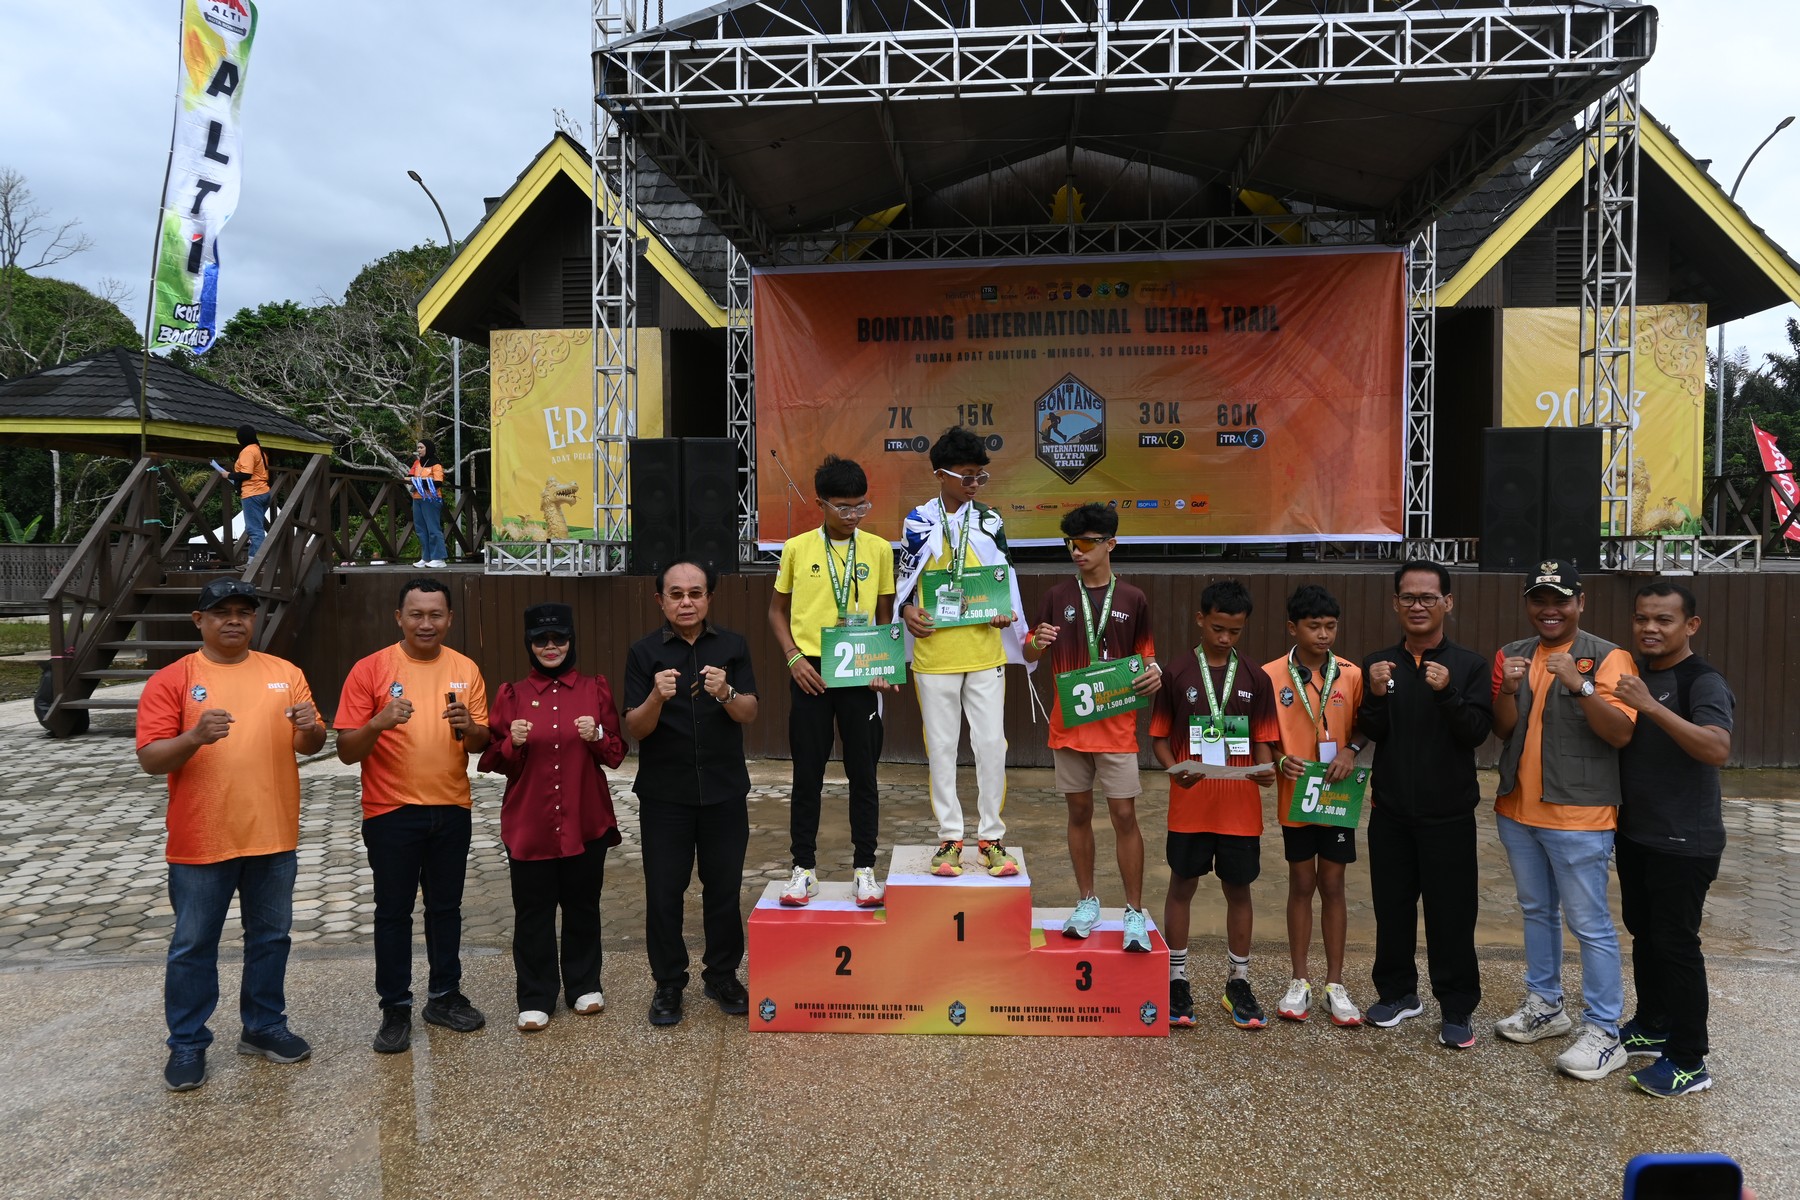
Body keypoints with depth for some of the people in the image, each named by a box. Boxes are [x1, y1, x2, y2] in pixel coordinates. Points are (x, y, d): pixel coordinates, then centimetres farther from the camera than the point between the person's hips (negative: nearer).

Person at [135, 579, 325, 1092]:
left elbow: (309, 746, 6)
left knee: (271, 938, 14)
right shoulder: (171, 680, -4)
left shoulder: (285, 673, 5)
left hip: (273, 836, 3)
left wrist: (309, 730, -17)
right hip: (200, 842, -3)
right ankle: (187, 1043, 23)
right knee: (193, 947, 9)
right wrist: (195, 737, -27)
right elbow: (149, 759, -8)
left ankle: (264, 1025, 29)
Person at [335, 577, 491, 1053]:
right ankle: (395, 1009, 17)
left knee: (446, 907, 13)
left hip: (451, 810, 3)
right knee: (393, 912, 6)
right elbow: (346, 751, -8)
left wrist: (469, 728, -16)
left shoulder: (465, 670, 3)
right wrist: (380, 722, -27)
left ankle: (445, 995, 26)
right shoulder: (370, 670, -7)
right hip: (391, 813, -3)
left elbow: (481, 745, 7)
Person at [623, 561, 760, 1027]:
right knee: (664, 891, 4)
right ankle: (668, 983, 19)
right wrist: (657, 698, -26)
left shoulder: (732, 646, 2)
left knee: (724, 887, 8)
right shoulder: (645, 652, -1)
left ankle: (723, 975, 24)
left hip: (725, 789, 1)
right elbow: (635, 729, -6)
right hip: (664, 792, -1)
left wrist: (726, 693, -27)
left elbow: (749, 713, -5)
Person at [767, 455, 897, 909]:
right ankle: (804, 868, 18)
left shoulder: (878, 549, 2)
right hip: (811, 672, 0)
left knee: (863, 772, 6)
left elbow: (884, 614, 8)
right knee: (807, 773, 6)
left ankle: (864, 868, 17)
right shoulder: (796, 548, 1)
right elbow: (777, 610, 9)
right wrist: (793, 658, -5)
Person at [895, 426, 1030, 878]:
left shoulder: (989, 521, 5)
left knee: (991, 743, 2)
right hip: (934, 651, 0)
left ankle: (991, 836, 15)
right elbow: (906, 577, 9)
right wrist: (907, 610, -10)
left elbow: (1005, 578, 9)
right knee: (941, 745, 6)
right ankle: (950, 836, 18)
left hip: (984, 651, 1)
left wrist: (1005, 614, -10)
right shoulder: (919, 521, 2)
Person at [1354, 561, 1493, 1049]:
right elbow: (1370, 734, -2)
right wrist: (1376, 696, -20)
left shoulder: (1469, 664, -3)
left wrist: (1447, 693, -27)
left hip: (1449, 813, -2)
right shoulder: (1378, 664, 4)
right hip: (1390, 811, 3)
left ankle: (1457, 1008, 16)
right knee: (1391, 906, 12)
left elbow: (1476, 733, -12)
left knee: (1451, 912, 2)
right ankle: (1397, 992, 28)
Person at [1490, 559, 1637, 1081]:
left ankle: (1604, 1033, 9)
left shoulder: (1607, 657, -10)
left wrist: (1580, 685, -32)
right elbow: (1504, 729, 2)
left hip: (1578, 815, -6)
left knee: (1590, 923, -1)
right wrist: (1507, 690, -17)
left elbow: (1622, 732, -19)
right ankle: (1544, 1005, 32)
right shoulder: (1512, 655, 6)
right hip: (1518, 809, 6)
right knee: (1537, 912, 18)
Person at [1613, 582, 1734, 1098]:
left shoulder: (1703, 681, -15)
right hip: (1635, 833, 8)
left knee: (1676, 944, -3)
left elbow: (1717, 749, -32)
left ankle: (1689, 1062, 8)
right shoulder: (1633, 673, 8)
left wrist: (1651, 706, -38)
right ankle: (1652, 1025, 34)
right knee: (1643, 933, 18)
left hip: (1684, 842, -8)